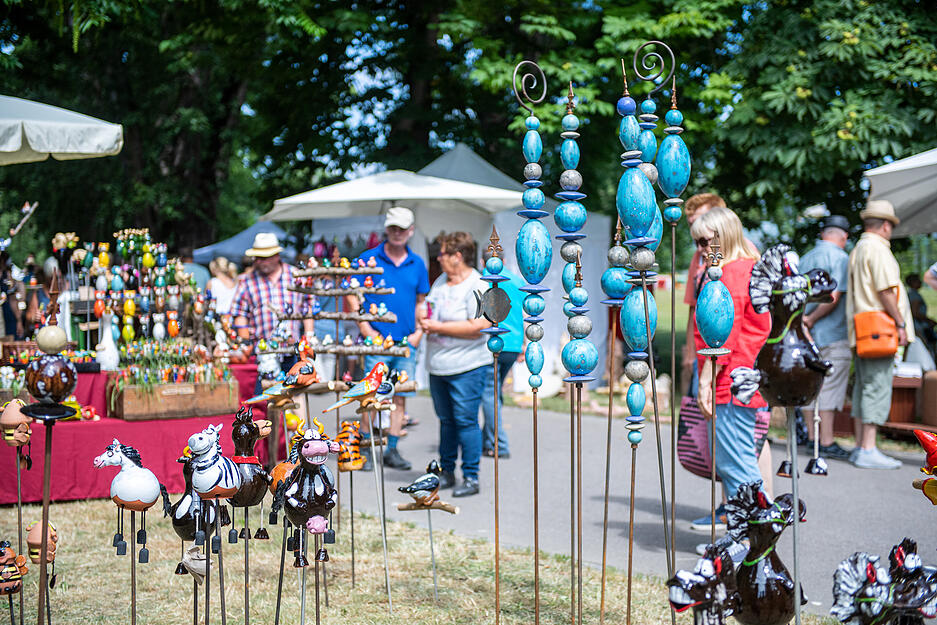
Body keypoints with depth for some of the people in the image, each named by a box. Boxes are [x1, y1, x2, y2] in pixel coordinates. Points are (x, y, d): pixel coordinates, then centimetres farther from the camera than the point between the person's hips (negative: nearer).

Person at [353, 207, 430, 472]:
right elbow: (353, 298, 1)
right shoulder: (368, 259, 0)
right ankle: (366, 448, 7)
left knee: (400, 397, 5)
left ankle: (392, 450, 12)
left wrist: (419, 332, 5)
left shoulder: (417, 264, 11)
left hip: (407, 343, 3)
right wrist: (366, 329, -8)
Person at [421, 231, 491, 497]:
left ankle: (471, 477, 2)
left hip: (467, 368, -8)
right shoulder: (441, 282, 13)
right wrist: (425, 321, 2)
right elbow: (428, 309, 27)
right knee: (446, 420, 14)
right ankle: (446, 471, 25)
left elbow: (478, 326, -22)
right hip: (438, 366, 8)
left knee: (465, 421, -5)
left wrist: (439, 327, -17)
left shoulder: (478, 287, -13)